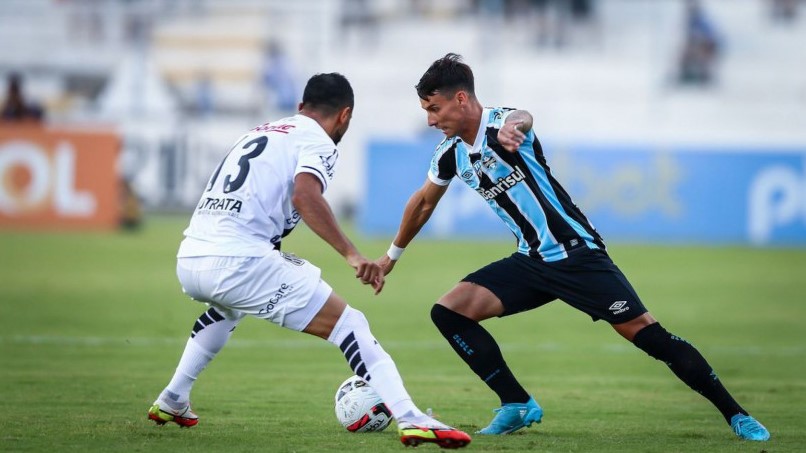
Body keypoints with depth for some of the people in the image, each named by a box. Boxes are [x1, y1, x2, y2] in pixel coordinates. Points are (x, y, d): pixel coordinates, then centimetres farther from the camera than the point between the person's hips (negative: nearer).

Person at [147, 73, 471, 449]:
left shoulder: (258, 133, 27)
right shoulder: (318, 142, 3)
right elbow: (305, 196, -18)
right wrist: (352, 255, -21)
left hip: (188, 261, 8)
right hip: (240, 260, -8)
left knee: (227, 307, 42)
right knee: (350, 326, -6)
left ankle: (172, 401, 40)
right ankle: (409, 419, -21)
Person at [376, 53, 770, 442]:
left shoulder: (500, 124, -17)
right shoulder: (450, 154, 5)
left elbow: (521, 119, -43)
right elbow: (423, 203, 25)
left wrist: (512, 127, -68)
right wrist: (392, 255, 36)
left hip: (578, 255, -7)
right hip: (531, 262, 7)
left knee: (646, 333, -13)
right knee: (448, 312, -7)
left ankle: (735, 415, -5)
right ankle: (517, 405, -1)